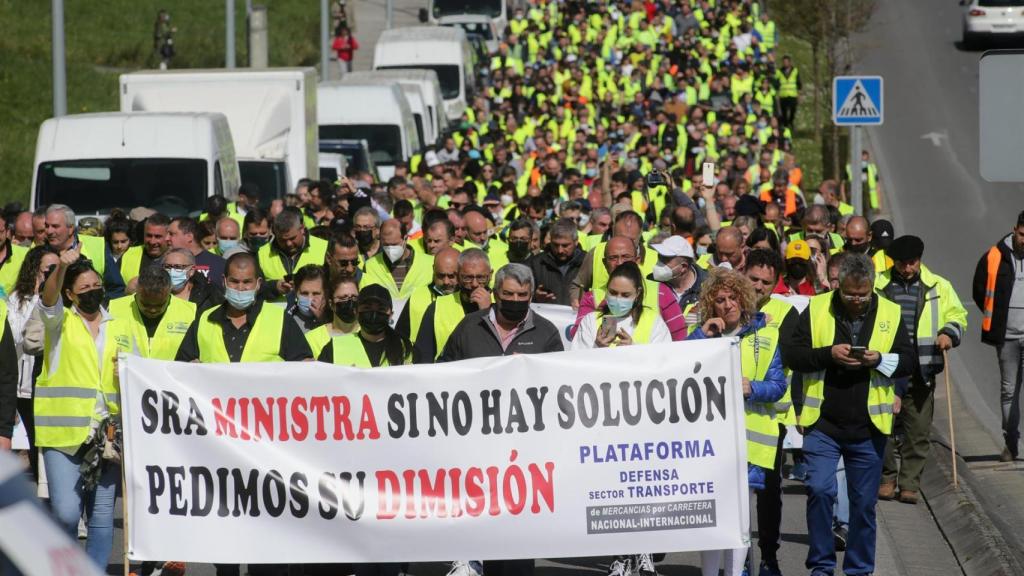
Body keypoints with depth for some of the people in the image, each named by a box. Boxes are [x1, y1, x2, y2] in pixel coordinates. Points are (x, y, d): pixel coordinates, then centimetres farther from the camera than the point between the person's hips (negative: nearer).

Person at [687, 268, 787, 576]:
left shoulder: (764, 336, 6)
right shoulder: (701, 334, 12)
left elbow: (777, 385, 1)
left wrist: (751, 388, -19)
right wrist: (702, 335, -10)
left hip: (747, 433, -2)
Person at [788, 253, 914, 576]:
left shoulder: (889, 314, 3)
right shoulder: (817, 309, 0)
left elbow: (908, 361, 5)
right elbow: (793, 356, -2)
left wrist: (880, 359, -15)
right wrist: (829, 353, -18)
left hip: (868, 428, 1)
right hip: (823, 423, -1)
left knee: (864, 501, 8)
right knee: (820, 490, -13)